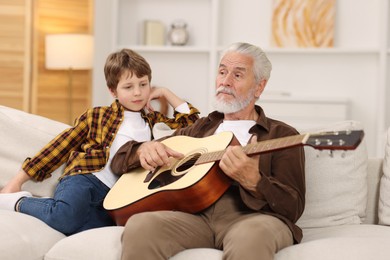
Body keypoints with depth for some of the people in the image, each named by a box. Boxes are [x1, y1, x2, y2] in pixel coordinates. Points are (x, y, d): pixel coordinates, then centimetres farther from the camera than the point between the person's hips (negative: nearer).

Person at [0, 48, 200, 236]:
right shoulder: (97, 116, 15)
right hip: (83, 180, -1)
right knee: (67, 215, -38)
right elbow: (60, 146, 12)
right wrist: (18, 181, 10)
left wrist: (165, 93, 20)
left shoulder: (153, 120, 23)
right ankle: (19, 202, -9)